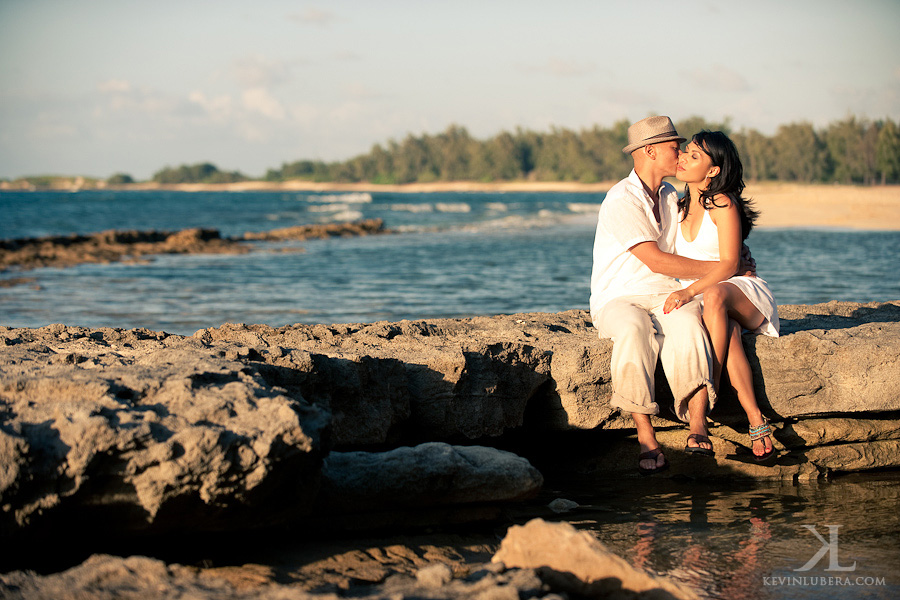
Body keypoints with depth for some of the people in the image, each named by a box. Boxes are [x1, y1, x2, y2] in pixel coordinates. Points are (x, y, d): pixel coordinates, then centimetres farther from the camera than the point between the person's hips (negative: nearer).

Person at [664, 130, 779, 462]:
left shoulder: (723, 205, -8)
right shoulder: (680, 208, 12)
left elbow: (729, 264, -16)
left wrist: (691, 290, -30)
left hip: (746, 296, -4)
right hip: (705, 303, 4)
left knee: (715, 296, -40)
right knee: (727, 332, -34)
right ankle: (755, 420, -44)